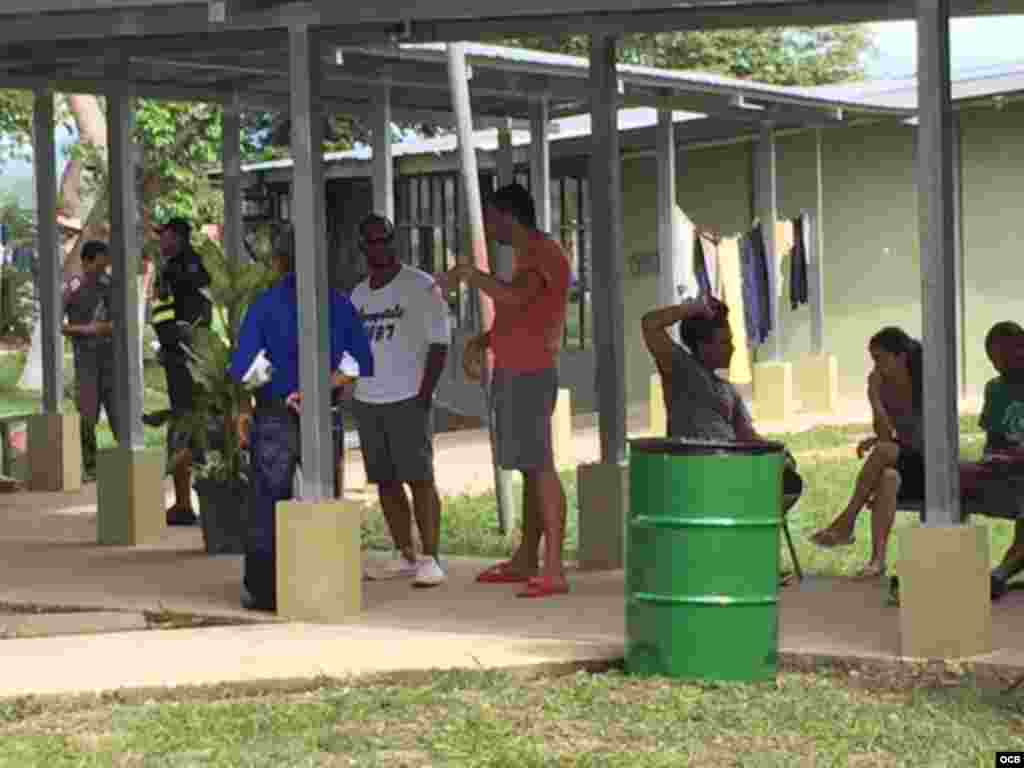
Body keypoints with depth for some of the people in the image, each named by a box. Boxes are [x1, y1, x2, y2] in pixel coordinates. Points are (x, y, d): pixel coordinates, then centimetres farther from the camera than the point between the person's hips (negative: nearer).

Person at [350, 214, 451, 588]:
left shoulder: (421, 286, -3)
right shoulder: (358, 294, 15)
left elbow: (440, 342, -6)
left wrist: (425, 393, -14)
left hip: (407, 399, -6)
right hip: (366, 401, 6)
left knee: (420, 478, -9)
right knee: (385, 481, 6)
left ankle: (430, 559, -9)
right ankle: (405, 557, 13)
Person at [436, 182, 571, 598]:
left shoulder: (544, 254, -13)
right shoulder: (528, 255, 19)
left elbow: (514, 297, -30)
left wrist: (467, 272, -20)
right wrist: (482, 339, 14)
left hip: (530, 376, -10)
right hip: (513, 373, 10)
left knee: (539, 466, -14)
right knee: (530, 467, 15)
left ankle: (554, 570, -17)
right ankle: (525, 561, 22)